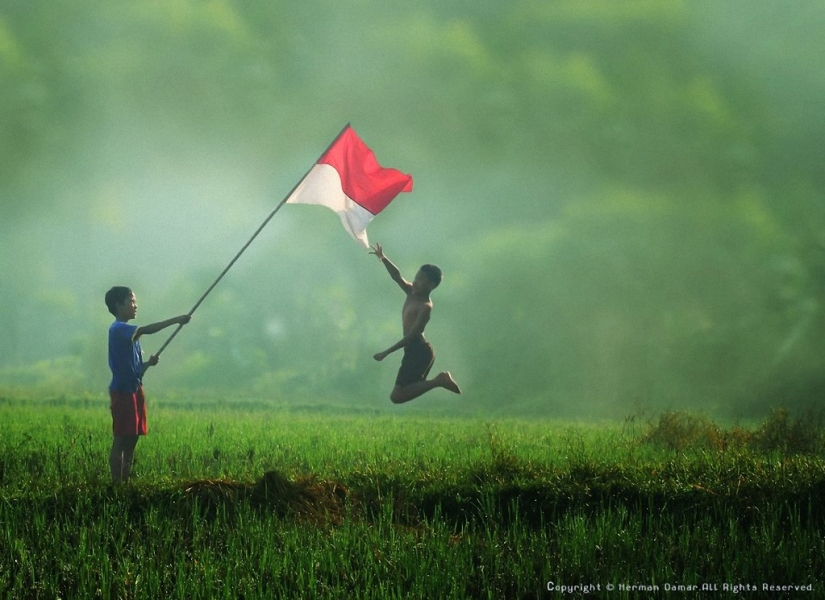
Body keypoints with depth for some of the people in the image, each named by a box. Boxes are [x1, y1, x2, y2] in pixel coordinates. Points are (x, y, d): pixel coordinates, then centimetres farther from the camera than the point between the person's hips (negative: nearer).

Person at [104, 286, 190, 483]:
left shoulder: (129, 333, 18)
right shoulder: (118, 330, -12)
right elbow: (147, 330, -27)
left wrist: (148, 363, 4)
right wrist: (175, 320, -27)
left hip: (134, 389, 9)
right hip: (122, 391, -9)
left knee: (131, 439, 9)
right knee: (120, 440, -8)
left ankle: (126, 482, 12)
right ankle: (117, 485, -7)